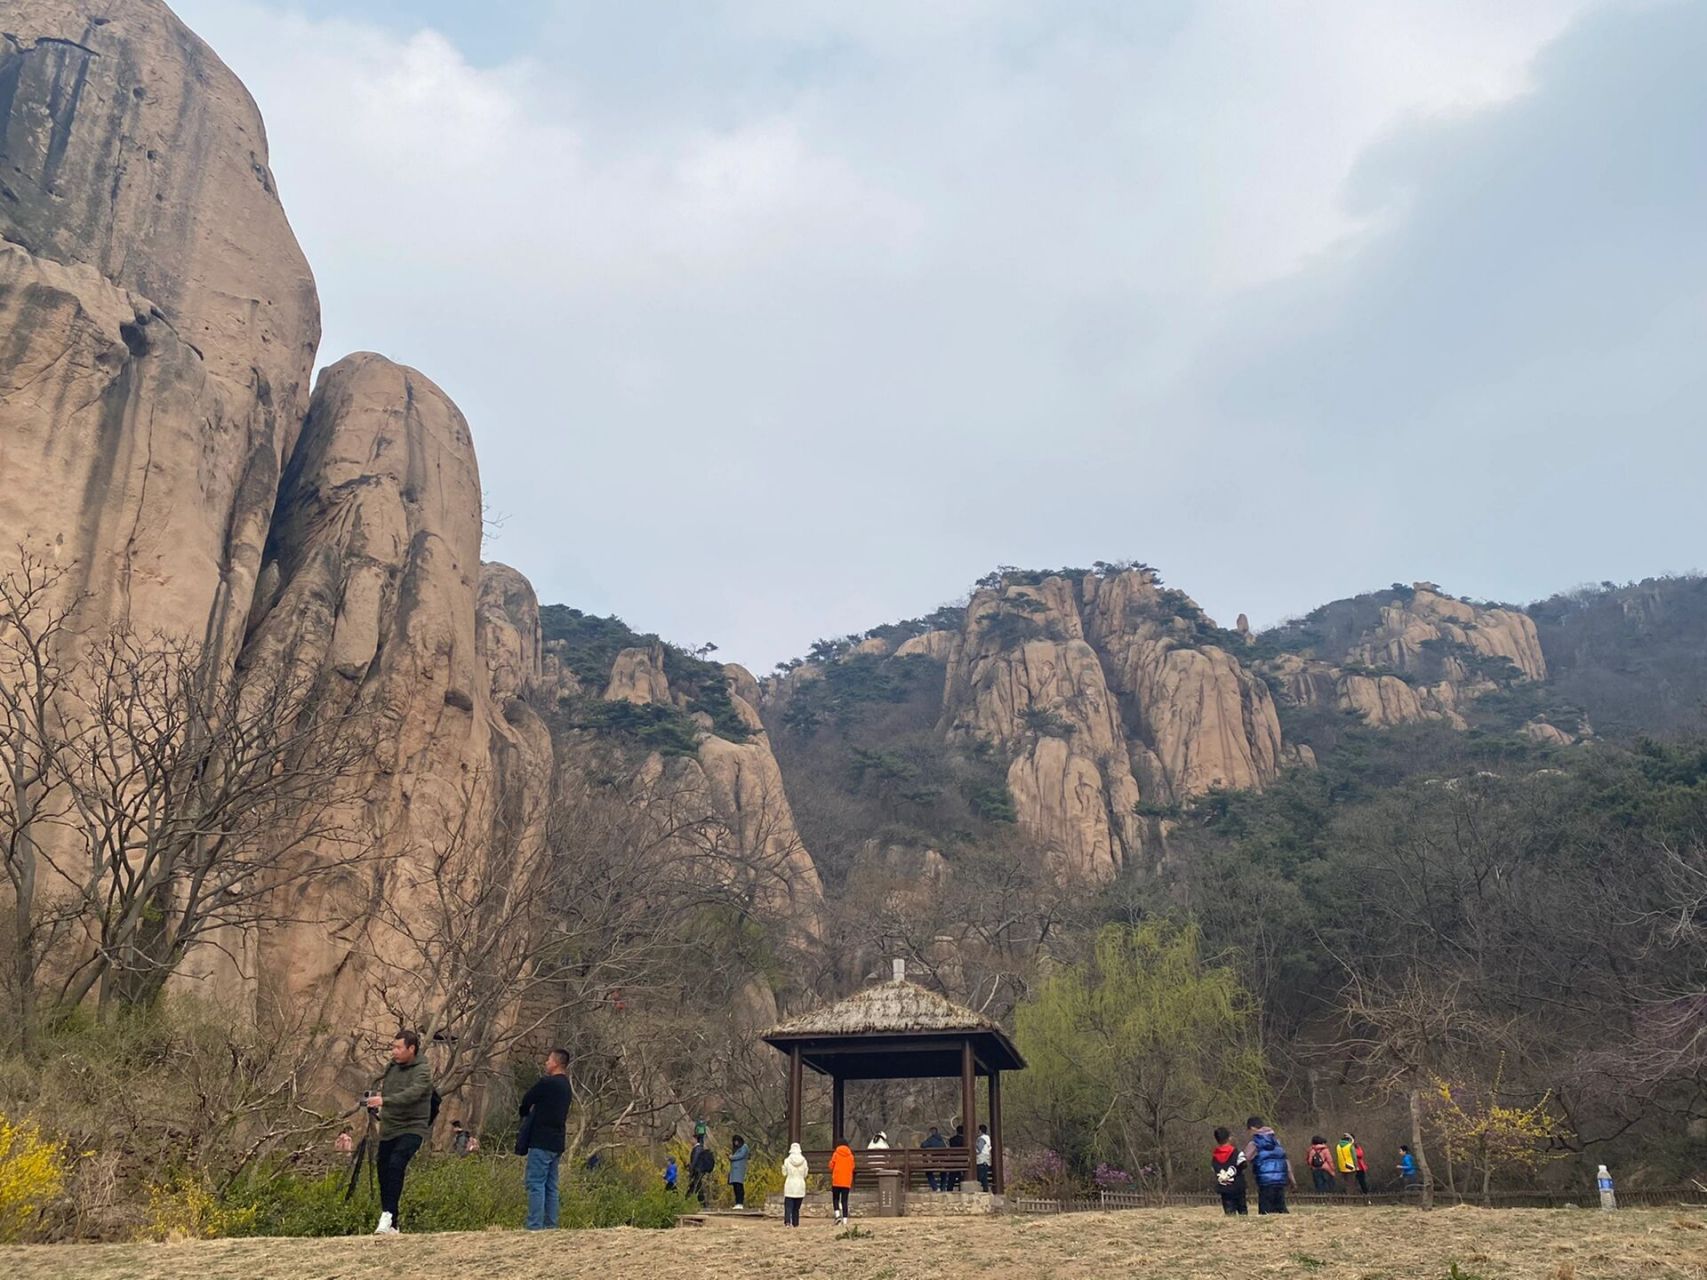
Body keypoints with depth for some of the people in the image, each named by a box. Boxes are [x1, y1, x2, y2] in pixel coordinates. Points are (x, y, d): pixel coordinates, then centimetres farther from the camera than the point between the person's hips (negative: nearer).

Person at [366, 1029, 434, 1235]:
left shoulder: (422, 1071, -14)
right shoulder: (391, 1066, 8)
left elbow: (411, 1094, -30)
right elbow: (380, 1085, 22)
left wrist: (384, 1101, -42)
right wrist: (373, 1098, 0)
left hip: (412, 1128, -7)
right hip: (388, 1129, 7)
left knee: (396, 1164, -27)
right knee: (384, 1171, 8)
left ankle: (388, 1215, -26)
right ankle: (392, 1226, 20)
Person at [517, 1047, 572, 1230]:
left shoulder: (546, 1083, -12)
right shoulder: (565, 1086, 15)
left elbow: (525, 1103, -2)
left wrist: (525, 1114, 18)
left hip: (542, 1142, -8)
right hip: (557, 1143, 8)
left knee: (535, 1183, -7)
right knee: (551, 1186, 10)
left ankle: (535, 1226, -11)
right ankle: (550, 1225, 10)